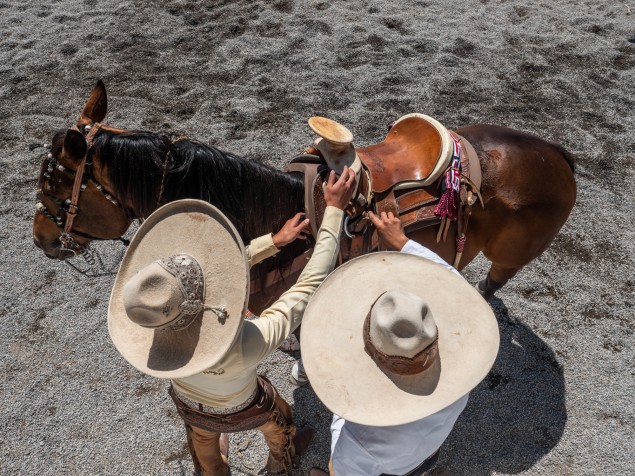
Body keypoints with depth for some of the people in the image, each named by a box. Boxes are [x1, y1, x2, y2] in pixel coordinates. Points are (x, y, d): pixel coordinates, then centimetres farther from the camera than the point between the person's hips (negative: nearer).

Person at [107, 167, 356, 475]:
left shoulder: (145, 329, -37)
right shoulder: (247, 346, -51)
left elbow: (216, 265, -26)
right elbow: (313, 283, -43)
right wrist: (335, 209, -36)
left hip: (189, 405, 3)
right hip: (242, 410, -3)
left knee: (203, 440, 38)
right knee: (278, 422, 33)